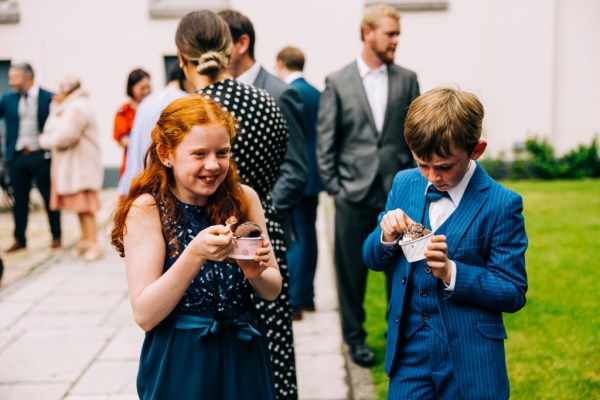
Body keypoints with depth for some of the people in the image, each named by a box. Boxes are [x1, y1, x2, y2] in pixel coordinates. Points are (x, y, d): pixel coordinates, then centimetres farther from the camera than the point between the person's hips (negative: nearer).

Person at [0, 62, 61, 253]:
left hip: (41, 156, -4)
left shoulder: (48, 98, -5)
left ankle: (56, 237, 19)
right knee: (19, 200, 9)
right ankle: (19, 240, 19)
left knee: (49, 198, 7)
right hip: (17, 157, 4)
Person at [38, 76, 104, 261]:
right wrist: (55, 109, 7)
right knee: (80, 205, 12)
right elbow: (51, 130, 14)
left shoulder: (77, 107, -15)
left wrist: (45, 140, -5)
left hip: (81, 163, -10)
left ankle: (94, 244, -7)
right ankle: (85, 239, 19)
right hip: (71, 164, 10)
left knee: (84, 205, -9)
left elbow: (65, 136, -22)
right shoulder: (68, 107, 18)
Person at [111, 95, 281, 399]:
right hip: (180, 363, -3)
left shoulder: (244, 198, -5)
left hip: (244, 358, 3)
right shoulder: (146, 209, -14)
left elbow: (273, 290, 1)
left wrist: (255, 272, -22)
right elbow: (144, 315, -18)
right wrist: (195, 255, -31)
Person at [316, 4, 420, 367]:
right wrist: (332, 186, -2)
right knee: (352, 270, 7)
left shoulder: (407, 79, 5)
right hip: (354, 192, -1)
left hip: (398, 192, 2)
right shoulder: (337, 82, 0)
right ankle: (355, 336, 24)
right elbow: (325, 141, 1)